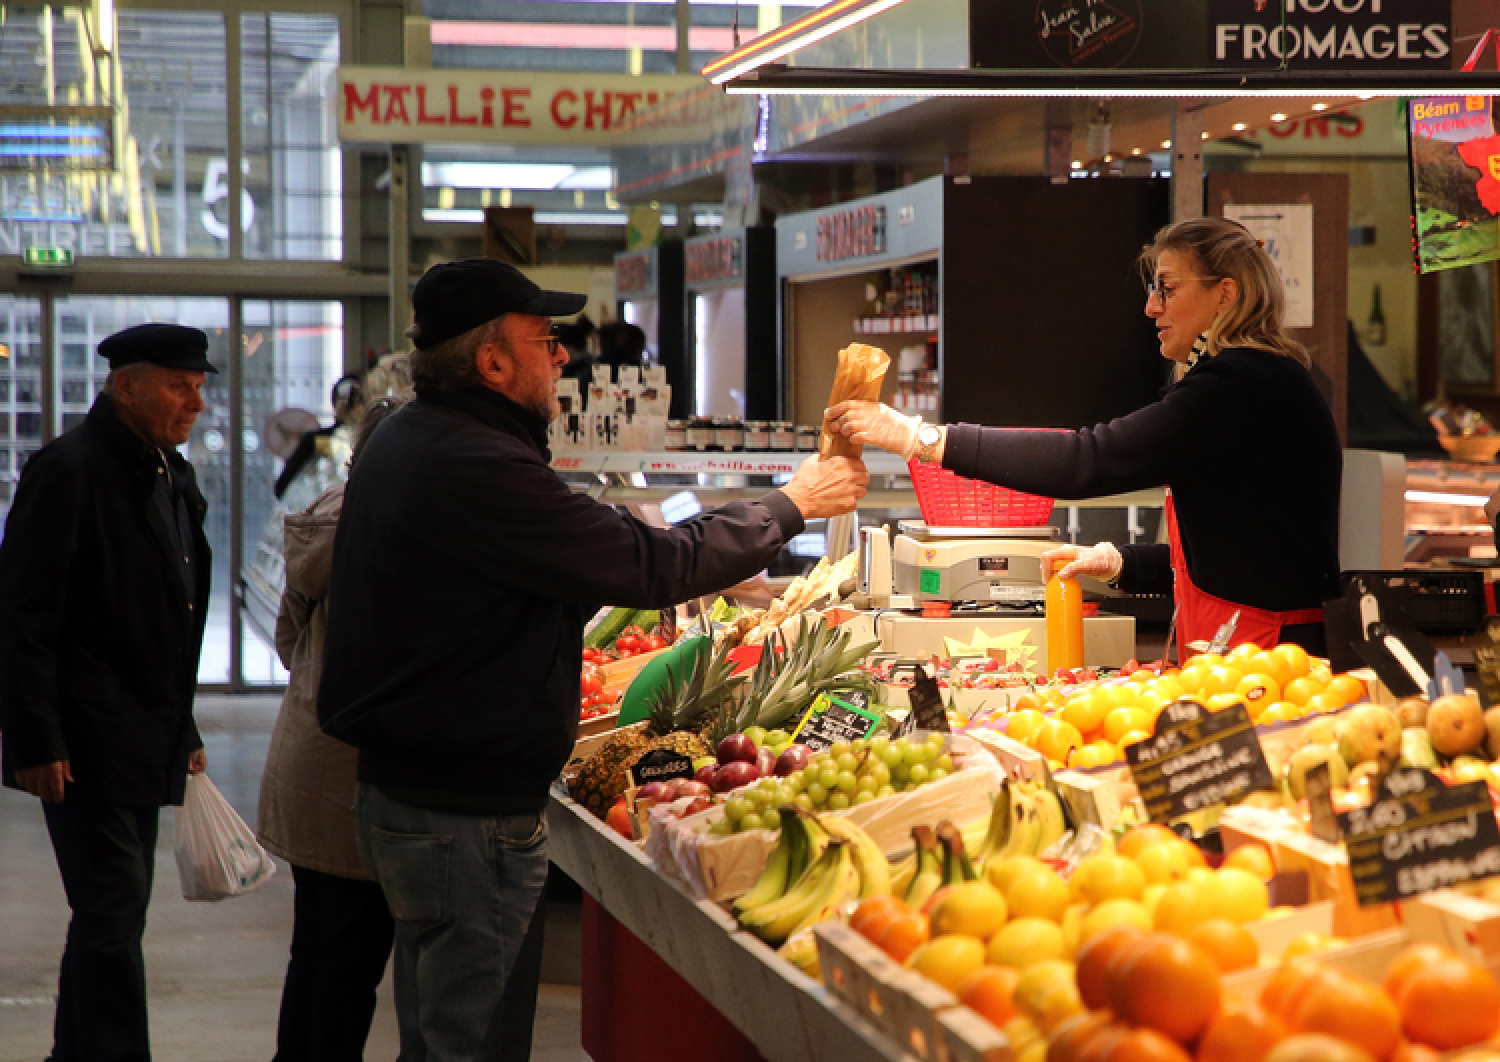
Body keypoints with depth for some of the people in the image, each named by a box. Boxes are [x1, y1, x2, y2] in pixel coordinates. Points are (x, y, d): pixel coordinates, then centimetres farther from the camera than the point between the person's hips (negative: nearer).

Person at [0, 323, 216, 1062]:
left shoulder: (170, 475, 15)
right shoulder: (68, 471, -12)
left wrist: (182, 731, 20)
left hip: (144, 744, 9)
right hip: (86, 750, -9)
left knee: (115, 916, 13)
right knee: (112, 917, -9)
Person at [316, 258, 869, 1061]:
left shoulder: (403, 442, 11)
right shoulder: (476, 469, -23)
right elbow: (653, 565, -20)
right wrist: (791, 505, -6)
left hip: (400, 785, 11)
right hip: (466, 812, -11)